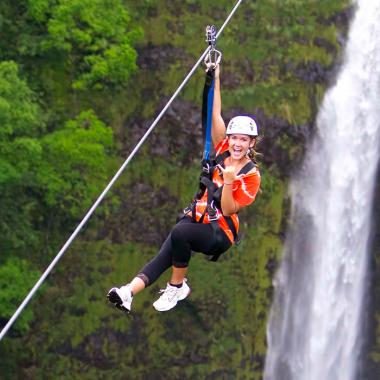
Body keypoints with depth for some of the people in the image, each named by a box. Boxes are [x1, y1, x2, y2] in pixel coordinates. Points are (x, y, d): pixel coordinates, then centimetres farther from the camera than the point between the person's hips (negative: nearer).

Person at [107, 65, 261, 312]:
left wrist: (229, 181, -27)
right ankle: (130, 292, -43)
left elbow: (228, 210, -13)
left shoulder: (251, 175, -8)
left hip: (220, 233, -5)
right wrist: (216, 78, -7)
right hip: (197, 217, 5)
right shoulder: (223, 151, 6)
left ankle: (177, 287, -16)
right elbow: (215, 115, 0)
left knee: (180, 233, -35)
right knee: (166, 255, -22)